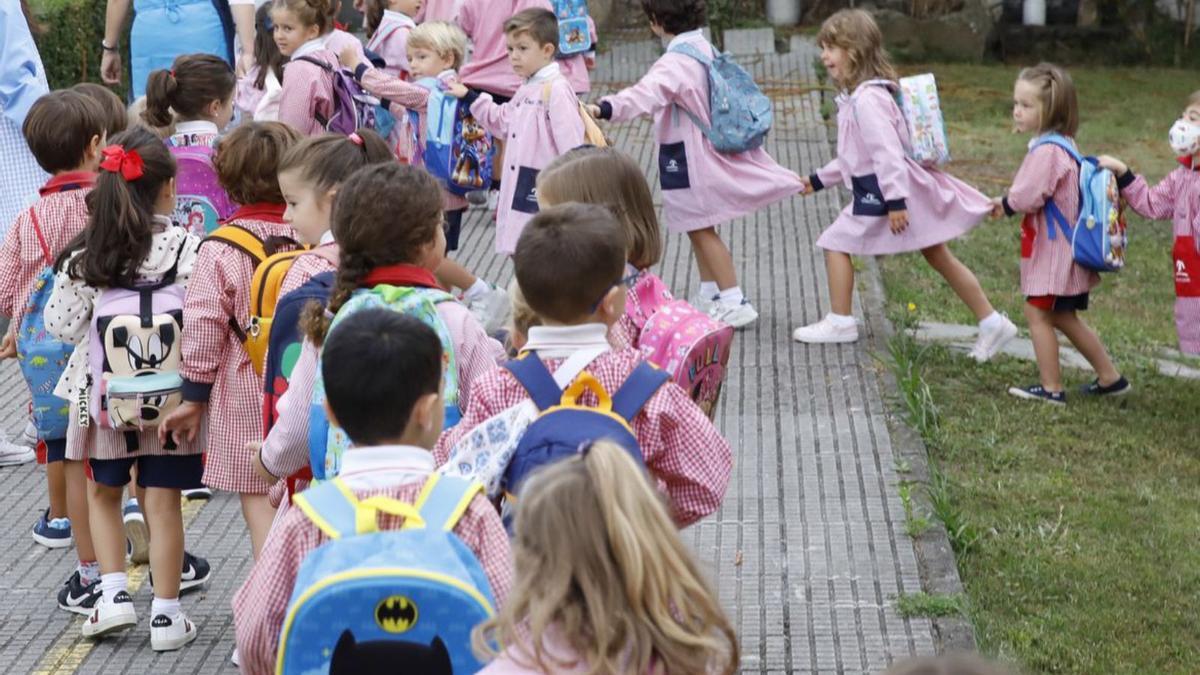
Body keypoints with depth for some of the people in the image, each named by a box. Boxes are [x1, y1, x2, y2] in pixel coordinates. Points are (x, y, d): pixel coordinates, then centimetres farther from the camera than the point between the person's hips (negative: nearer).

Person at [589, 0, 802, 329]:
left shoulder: (677, 62, -24)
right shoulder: (705, 49, 7)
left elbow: (647, 93, -42)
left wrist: (604, 109, -55)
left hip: (688, 155, -9)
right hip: (706, 151, 9)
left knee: (702, 230, -1)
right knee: (700, 228, 19)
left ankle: (734, 302, 1)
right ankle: (709, 296, 29)